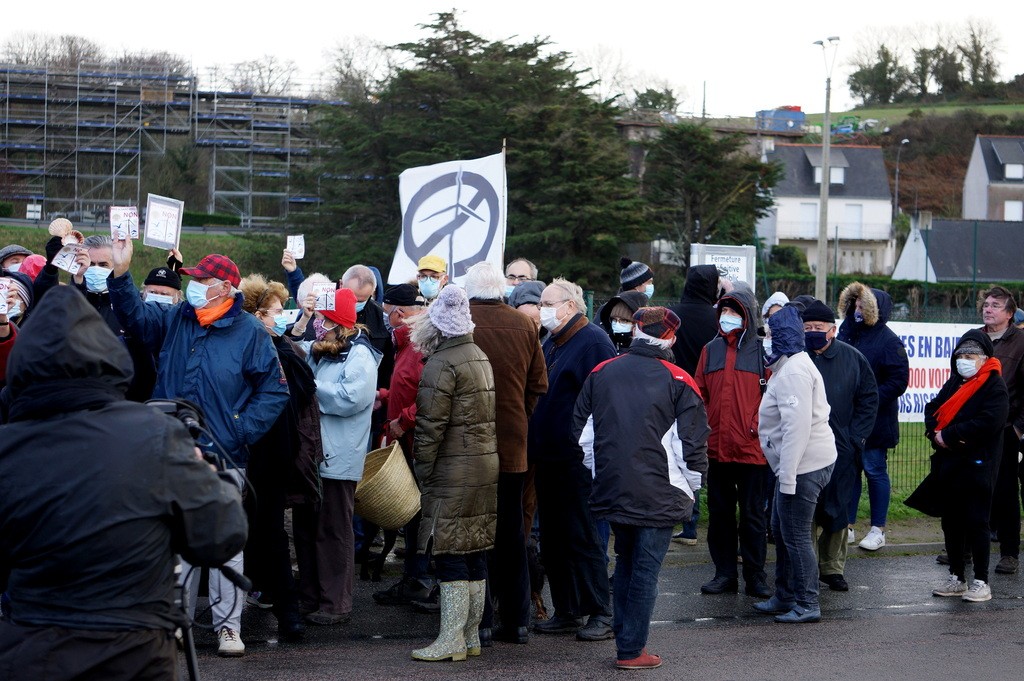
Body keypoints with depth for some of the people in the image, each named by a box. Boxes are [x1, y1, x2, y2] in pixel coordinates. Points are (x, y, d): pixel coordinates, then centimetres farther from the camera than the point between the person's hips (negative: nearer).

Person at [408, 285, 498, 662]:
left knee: (450, 554, -5)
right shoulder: (481, 356, 14)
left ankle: (452, 640, -3)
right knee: (476, 551, 11)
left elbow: (430, 427, -15)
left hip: (454, 473, -8)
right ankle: (471, 635, 17)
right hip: (487, 466, 8)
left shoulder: (441, 363, -13)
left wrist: (424, 475, -8)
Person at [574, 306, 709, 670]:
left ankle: (624, 638, 24)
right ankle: (632, 650, 6)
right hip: (659, 495, -4)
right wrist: (689, 488, 6)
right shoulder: (678, 382, -7)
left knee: (625, 562, 19)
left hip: (613, 488, 4)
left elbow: (582, 430, 10)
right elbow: (694, 443, -8)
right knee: (646, 568, 3)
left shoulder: (601, 373, 4)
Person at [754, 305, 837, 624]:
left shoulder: (793, 372, -18)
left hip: (804, 466, -11)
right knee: (781, 530, 19)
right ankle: (785, 597, 29)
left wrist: (788, 476, -25)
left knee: (796, 535, -4)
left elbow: (797, 425, -25)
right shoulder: (789, 366, 17)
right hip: (798, 465, 11)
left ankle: (807, 605, 3)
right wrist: (785, 474, 19)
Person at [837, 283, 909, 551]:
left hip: (875, 420, -6)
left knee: (875, 471, 2)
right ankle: (847, 526, 19)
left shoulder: (888, 341, -11)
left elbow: (898, 381, -15)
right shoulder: (847, 333, 9)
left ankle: (878, 530, 10)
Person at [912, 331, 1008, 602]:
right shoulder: (954, 383, 14)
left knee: (975, 523, -5)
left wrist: (948, 435, -17)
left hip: (977, 465, -7)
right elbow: (932, 409, 14)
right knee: (951, 522, 11)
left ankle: (981, 582, 2)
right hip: (948, 463, 8)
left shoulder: (995, 387, -9)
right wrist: (935, 433, -8)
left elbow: (988, 422, -21)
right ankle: (957, 578, 21)